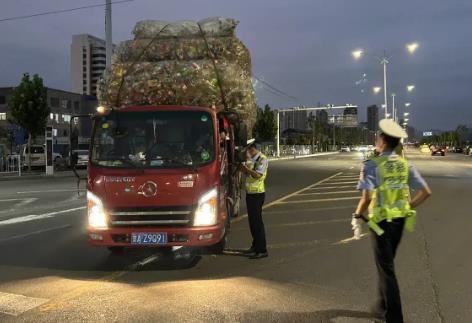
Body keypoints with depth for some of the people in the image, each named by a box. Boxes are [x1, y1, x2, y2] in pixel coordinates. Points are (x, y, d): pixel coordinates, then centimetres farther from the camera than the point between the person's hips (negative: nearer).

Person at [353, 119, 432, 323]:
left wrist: (357, 214, -6)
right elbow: (426, 192, 2)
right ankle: (383, 305, 36)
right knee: (386, 263, 22)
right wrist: (409, 207, 14)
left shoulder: (372, 165, -14)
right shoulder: (405, 164, 2)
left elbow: (367, 197, -24)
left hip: (381, 221, -6)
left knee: (386, 268, 3)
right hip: (400, 220, 6)